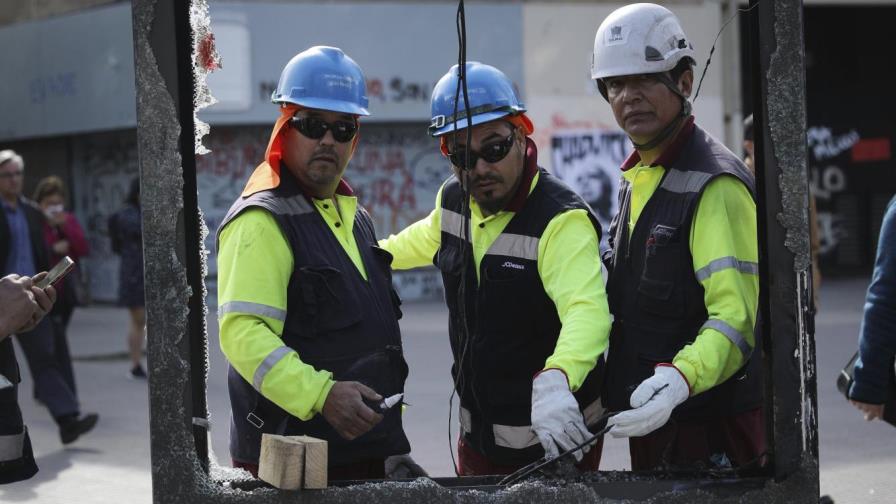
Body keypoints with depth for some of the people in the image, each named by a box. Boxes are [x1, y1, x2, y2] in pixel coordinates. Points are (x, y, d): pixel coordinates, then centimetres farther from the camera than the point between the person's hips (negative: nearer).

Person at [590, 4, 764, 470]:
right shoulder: (636, 178, 14)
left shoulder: (715, 186, -16)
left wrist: (680, 379, -41)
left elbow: (736, 319, -25)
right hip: (651, 422, 9)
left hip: (711, 431, -9)